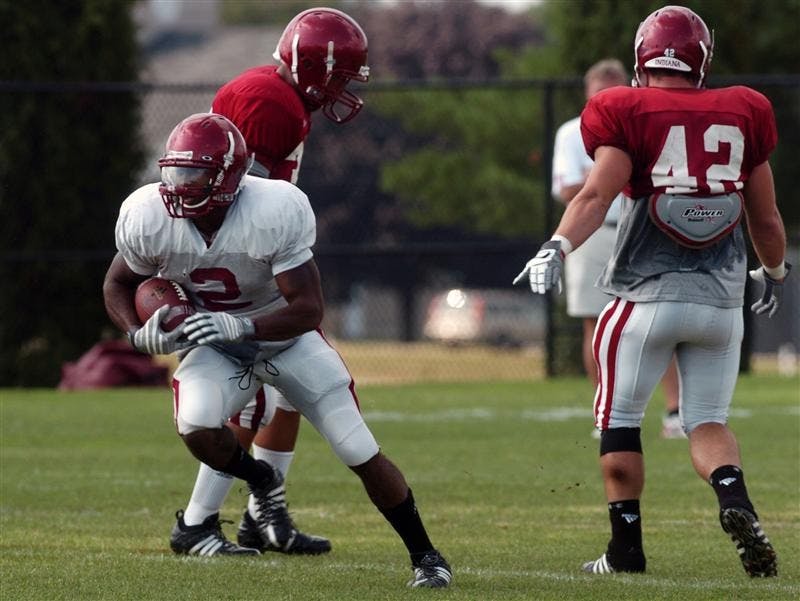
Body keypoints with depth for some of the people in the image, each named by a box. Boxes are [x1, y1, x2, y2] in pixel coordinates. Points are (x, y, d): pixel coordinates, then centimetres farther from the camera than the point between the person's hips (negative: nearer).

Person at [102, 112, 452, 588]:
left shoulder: (275, 213, -32)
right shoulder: (147, 218, -21)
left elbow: (309, 309, -29)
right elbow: (118, 284, -1)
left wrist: (239, 326, -44)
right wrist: (140, 335, -22)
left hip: (286, 336, -2)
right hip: (216, 345, 2)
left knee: (362, 454, -6)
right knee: (197, 428, -29)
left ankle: (425, 556, 15)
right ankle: (262, 482, 5)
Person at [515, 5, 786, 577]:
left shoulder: (628, 114, -4)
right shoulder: (742, 116, 8)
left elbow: (598, 193, -18)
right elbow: (766, 218, 15)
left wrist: (557, 247, -22)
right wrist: (776, 271, 32)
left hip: (649, 294, -3)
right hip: (722, 297, 3)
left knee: (620, 420, 11)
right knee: (708, 420, 13)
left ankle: (627, 546, 11)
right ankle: (737, 504, -15)